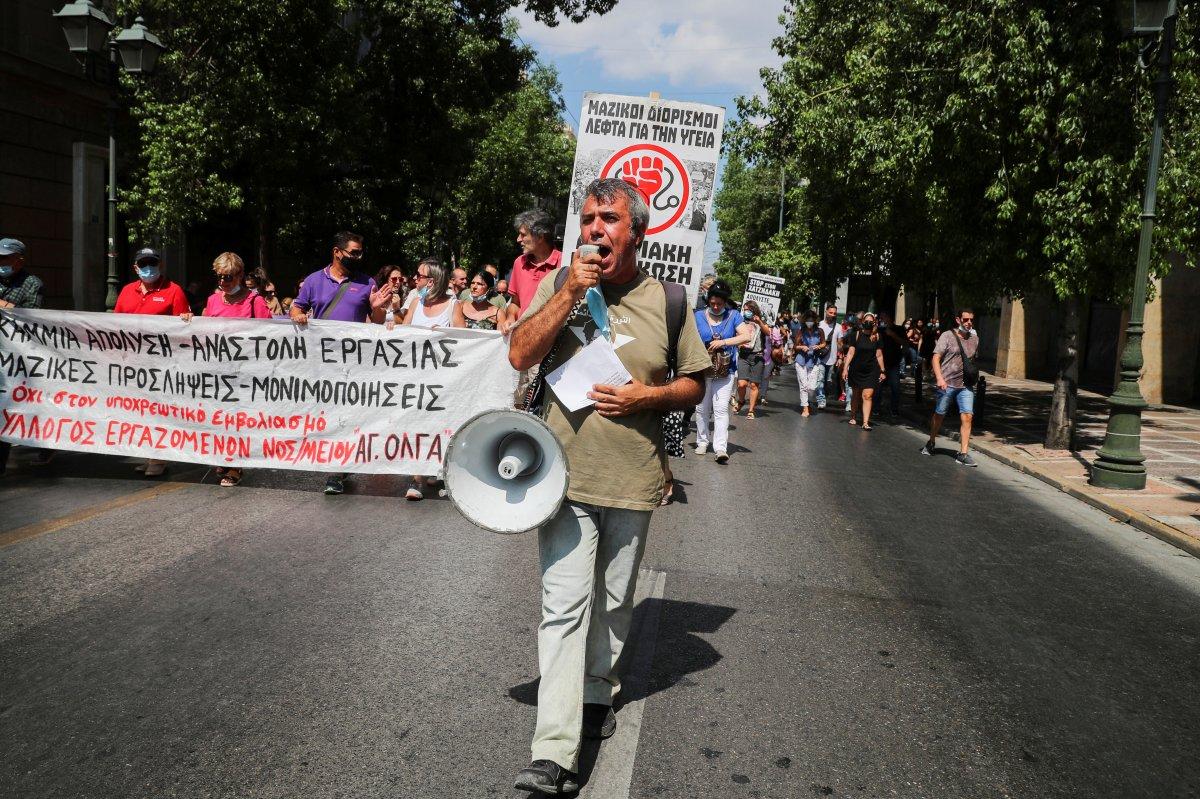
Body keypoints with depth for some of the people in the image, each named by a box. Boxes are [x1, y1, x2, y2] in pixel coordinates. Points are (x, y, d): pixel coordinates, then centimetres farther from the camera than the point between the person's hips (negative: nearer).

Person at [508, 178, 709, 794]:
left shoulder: (666, 299, 3)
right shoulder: (560, 285, 2)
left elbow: (694, 385, 8)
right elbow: (520, 355, -9)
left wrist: (648, 396, -12)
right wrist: (571, 291, -15)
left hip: (634, 482, 2)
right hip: (567, 475, -2)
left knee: (614, 602, 17)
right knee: (564, 607, -6)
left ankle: (597, 694, 40)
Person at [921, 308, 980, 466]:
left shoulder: (975, 339, 12)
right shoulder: (947, 336, -3)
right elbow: (936, 358, -8)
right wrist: (939, 378, -20)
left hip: (966, 385, 3)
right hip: (947, 383, -3)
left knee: (967, 417, -8)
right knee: (939, 415, 9)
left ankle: (963, 453, -7)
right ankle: (930, 443, 31)